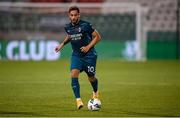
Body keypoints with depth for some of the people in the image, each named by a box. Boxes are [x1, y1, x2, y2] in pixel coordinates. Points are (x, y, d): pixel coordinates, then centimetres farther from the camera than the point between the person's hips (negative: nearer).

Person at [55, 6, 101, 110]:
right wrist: (62, 44, 13)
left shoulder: (85, 25, -15)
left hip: (89, 55, -3)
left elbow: (97, 37, -9)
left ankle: (95, 92, 41)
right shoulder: (68, 27, 0)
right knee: (74, 74, -20)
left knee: (91, 78, 6)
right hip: (76, 55, 3)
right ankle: (78, 100, -21)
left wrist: (88, 47, -17)